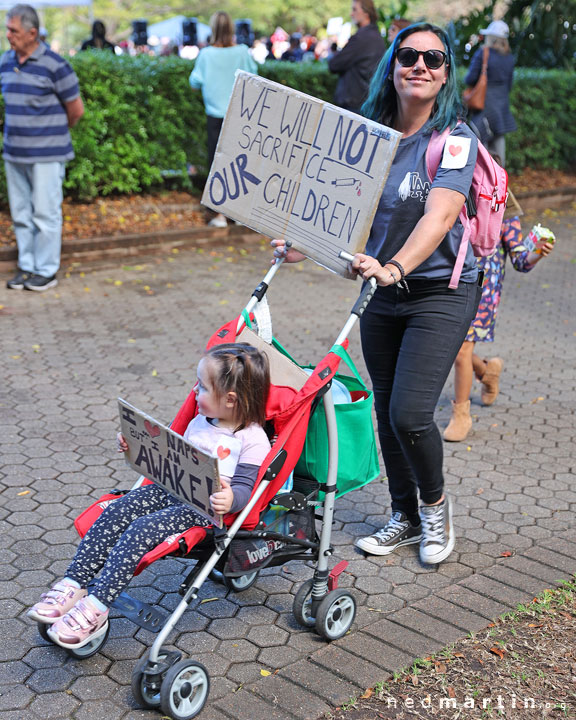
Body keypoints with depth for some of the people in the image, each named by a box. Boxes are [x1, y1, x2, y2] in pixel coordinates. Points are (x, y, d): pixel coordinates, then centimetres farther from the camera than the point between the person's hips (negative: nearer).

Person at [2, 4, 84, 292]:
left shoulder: (54, 65, -12)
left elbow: (76, 109, -4)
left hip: (46, 155, -6)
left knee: (45, 214, 0)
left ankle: (46, 271, 11)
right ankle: (26, 266, 23)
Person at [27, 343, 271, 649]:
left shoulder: (253, 440, -9)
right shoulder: (200, 422, 17)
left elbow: (245, 488, -14)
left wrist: (230, 500, -37)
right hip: (172, 490, 8)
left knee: (141, 530, -27)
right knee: (116, 511, -16)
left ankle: (96, 608, -26)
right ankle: (73, 585, -16)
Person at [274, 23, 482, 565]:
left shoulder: (455, 138, -12)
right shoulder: (369, 133, 3)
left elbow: (439, 216, -27)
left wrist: (395, 268, -42)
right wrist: (303, 246, -16)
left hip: (440, 292, -5)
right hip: (382, 293, 5)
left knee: (409, 413, -13)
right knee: (386, 410, 11)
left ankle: (435, 506, 18)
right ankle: (405, 518, 31)